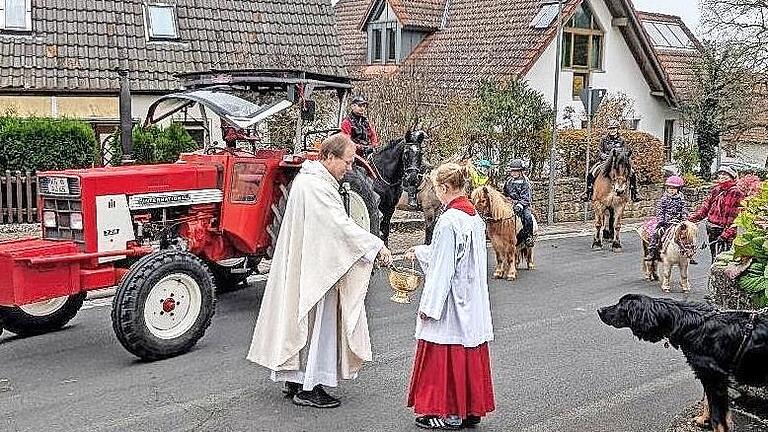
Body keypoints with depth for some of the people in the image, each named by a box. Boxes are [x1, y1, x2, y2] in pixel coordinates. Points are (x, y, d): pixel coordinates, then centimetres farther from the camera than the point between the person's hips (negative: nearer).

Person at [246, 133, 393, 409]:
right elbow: (342, 226, -25)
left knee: (302, 320, 15)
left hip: (301, 267, 10)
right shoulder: (317, 187, -21)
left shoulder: (308, 179, 12)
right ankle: (308, 388, 6)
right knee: (316, 322, -2)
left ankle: (293, 380, 24)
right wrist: (377, 247, -22)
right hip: (314, 270, -10)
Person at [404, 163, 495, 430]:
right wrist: (420, 252, 29)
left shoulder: (448, 221, -19)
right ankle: (471, 409, 23)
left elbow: (442, 268, -19)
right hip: (472, 303, 8)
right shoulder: (475, 217, 7)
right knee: (470, 354, 14)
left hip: (450, 303, -8)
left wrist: (428, 305, -13)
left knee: (446, 358, 3)